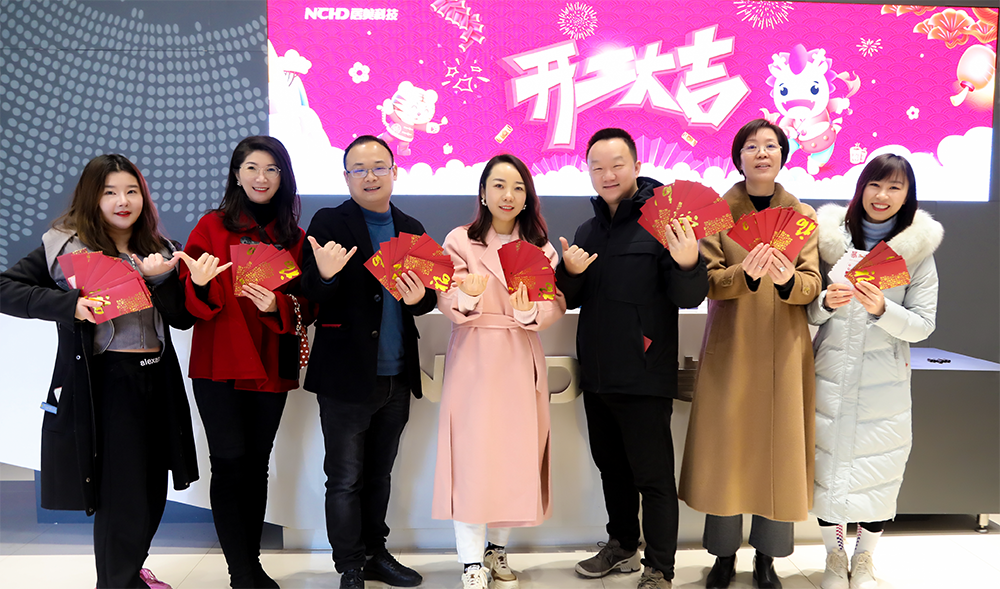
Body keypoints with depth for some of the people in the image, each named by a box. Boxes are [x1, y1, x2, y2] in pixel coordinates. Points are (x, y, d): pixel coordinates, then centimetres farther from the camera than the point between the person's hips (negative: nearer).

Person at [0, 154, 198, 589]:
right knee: (122, 494, -2)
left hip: (156, 380, 5)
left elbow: (183, 318, 4)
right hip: (102, 382, -5)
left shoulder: (161, 250, 11)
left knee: (152, 489, 14)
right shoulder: (65, 245, -1)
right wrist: (70, 305, -19)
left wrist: (159, 278, -12)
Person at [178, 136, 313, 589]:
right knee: (230, 466, -3)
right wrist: (200, 285, -24)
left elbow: (307, 307, 6)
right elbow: (192, 302, -2)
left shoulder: (294, 237, 10)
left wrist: (277, 306, -14)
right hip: (219, 365, -3)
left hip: (271, 367, 3)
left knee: (257, 466, 10)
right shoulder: (212, 227, 3)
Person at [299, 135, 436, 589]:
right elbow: (311, 293, -9)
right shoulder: (328, 223, -3)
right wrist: (325, 276, -31)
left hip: (396, 376, 5)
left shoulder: (411, 229, 12)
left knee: (379, 475, 17)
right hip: (347, 376, -5)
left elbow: (429, 295, 13)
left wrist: (419, 297, -11)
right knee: (346, 479, 4)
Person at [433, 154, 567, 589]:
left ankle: (498, 551, 26)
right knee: (471, 455, -4)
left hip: (521, 361, 3)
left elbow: (557, 304, -1)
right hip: (472, 359, -3)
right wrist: (467, 298, -28)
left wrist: (530, 312, -20)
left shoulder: (540, 247, 8)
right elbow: (447, 302, -7)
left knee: (516, 455, 7)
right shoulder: (460, 240, 0)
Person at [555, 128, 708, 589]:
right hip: (597, 374, 7)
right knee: (612, 466, 21)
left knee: (654, 476, 4)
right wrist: (569, 273, -8)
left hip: (644, 378, -7)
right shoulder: (589, 229, 11)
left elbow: (689, 298, -15)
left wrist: (688, 264, -36)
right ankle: (622, 546, 40)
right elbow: (570, 301, 14)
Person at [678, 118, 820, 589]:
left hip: (784, 350, 1)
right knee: (726, 449, 2)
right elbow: (709, 280, -8)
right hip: (730, 348, -1)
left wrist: (787, 280, -25)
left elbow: (812, 285, -2)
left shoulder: (803, 215, 7)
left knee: (778, 448, 3)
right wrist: (747, 273, -29)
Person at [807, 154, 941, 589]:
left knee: (879, 472, 7)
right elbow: (809, 312, 5)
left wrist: (882, 310, -21)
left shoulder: (918, 248, -1)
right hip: (830, 376, 1)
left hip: (885, 382, 0)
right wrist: (826, 303, -16)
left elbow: (923, 325, -3)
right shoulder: (831, 237, 1)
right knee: (828, 466, 8)